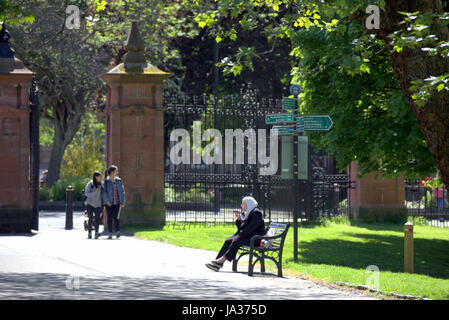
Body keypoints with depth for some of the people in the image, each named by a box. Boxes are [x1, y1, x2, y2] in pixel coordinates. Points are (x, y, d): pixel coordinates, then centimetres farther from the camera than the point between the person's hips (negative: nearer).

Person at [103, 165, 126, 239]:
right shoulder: (106, 181, -2)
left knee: (116, 217, -12)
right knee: (109, 218, 4)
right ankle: (110, 233, 11)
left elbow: (122, 191, 8)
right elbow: (104, 192, -6)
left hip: (117, 202, 1)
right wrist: (107, 201, -17)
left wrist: (122, 202, 2)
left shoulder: (119, 181, 7)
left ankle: (117, 233, -20)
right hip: (109, 202, -1)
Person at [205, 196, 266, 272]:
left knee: (237, 241, -31)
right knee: (228, 241, -12)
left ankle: (222, 260, -31)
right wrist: (238, 219, 0)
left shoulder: (256, 213, -12)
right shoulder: (245, 213, 16)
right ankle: (217, 263, -22)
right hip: (246, 236, 9)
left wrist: (239, 235, -24)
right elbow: (240, 228, 17)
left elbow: (250, 228, -22)